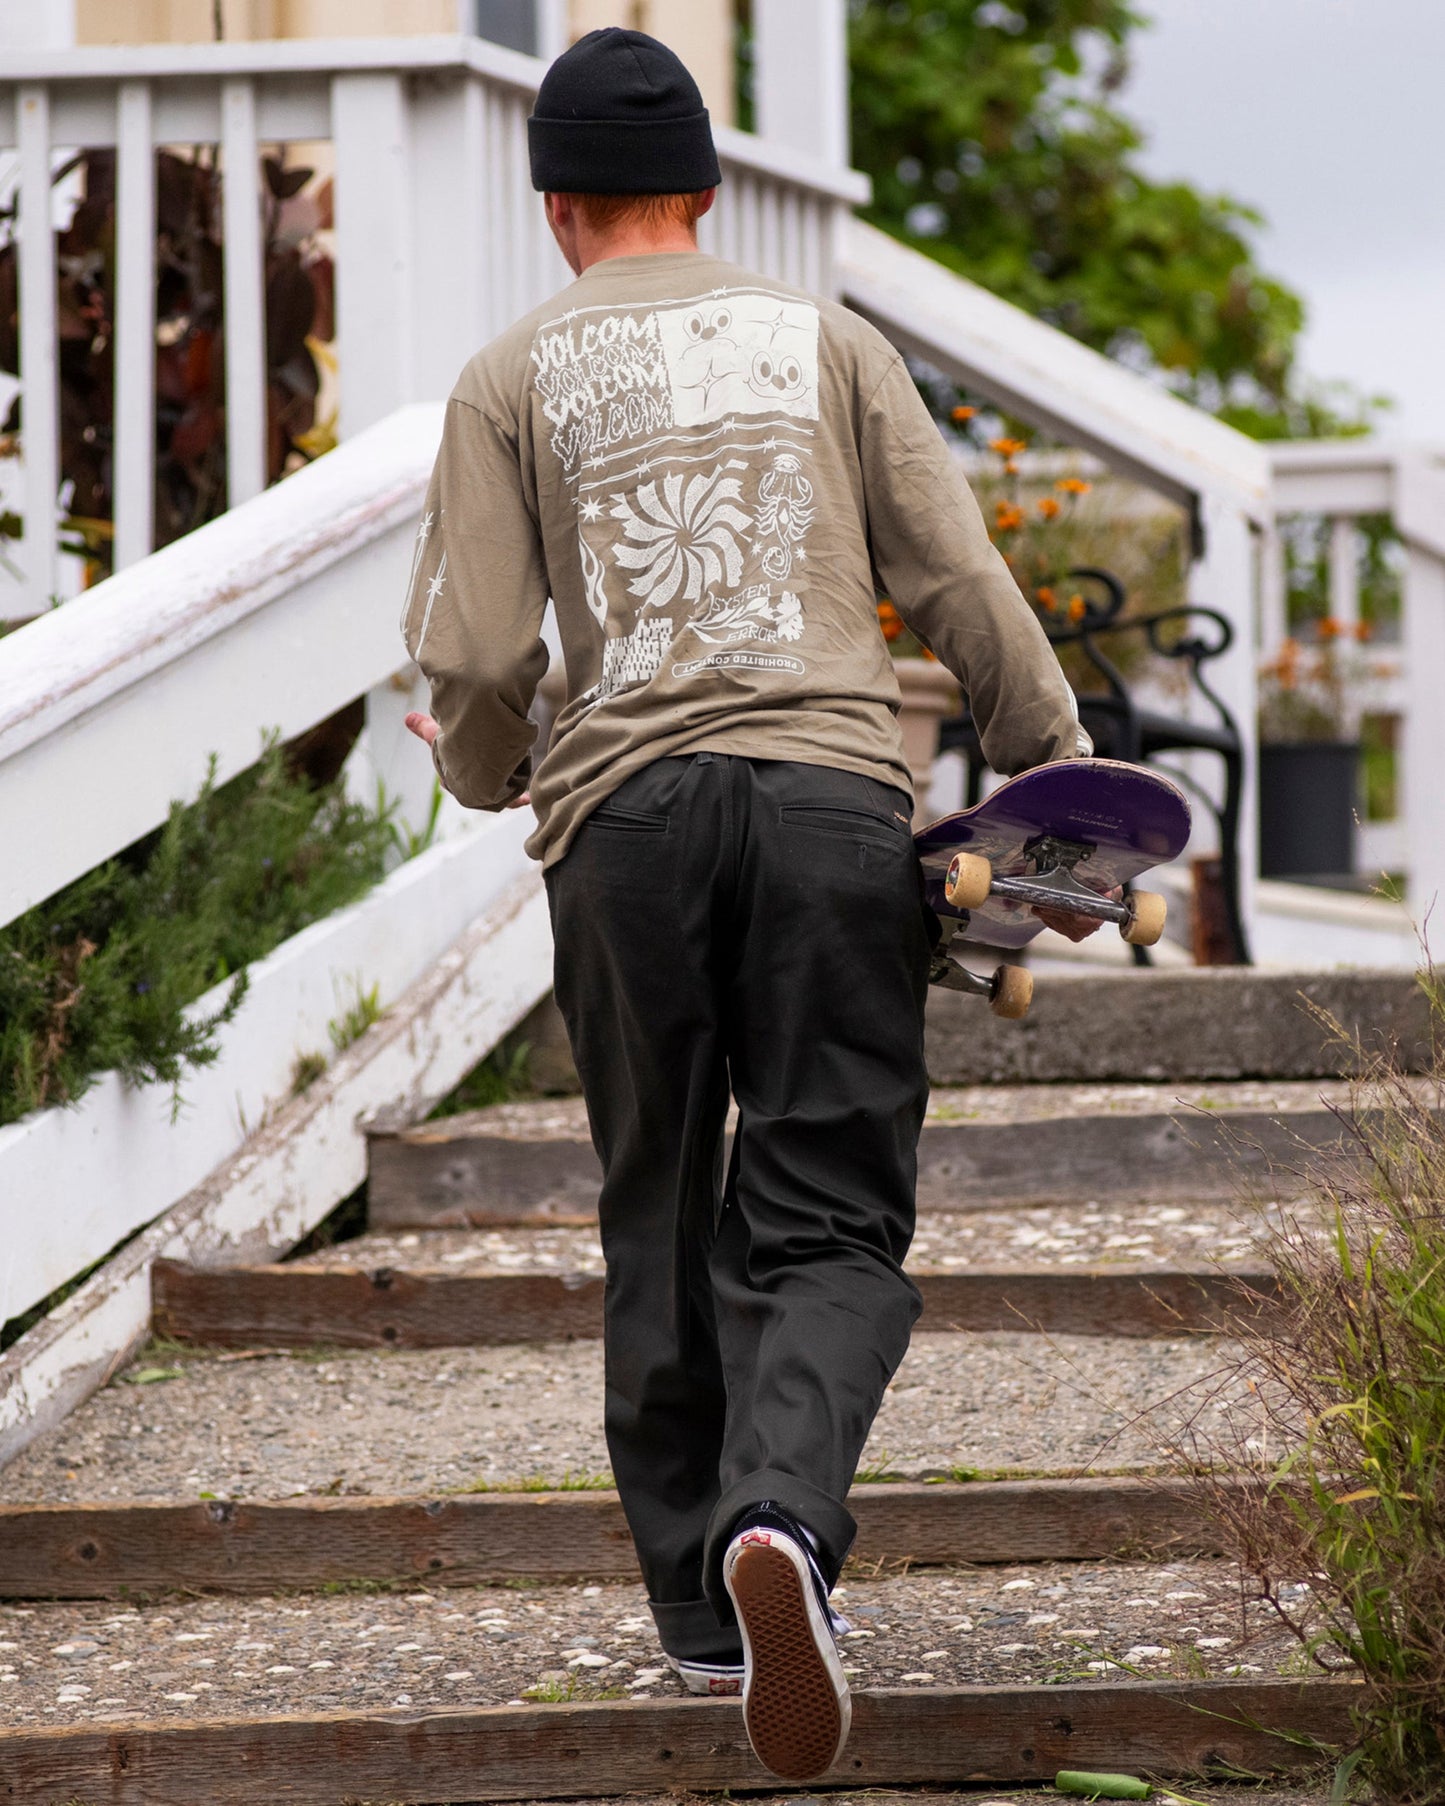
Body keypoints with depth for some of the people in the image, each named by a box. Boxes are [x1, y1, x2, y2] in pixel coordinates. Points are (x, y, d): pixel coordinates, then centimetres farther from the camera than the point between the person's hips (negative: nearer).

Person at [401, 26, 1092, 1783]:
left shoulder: (514, 378, 10)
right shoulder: (823, 340, 13)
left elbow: (474, 659, 1)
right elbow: (961, 584, 6)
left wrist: (486, 772, 22)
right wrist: (1054, 768, 15)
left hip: (627, 813, 0)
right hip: (834, 787, 0)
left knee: (662, 1224, 14)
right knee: (830, 1224, -1)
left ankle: (703, 1601, 17)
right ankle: (784, 1517, -28)